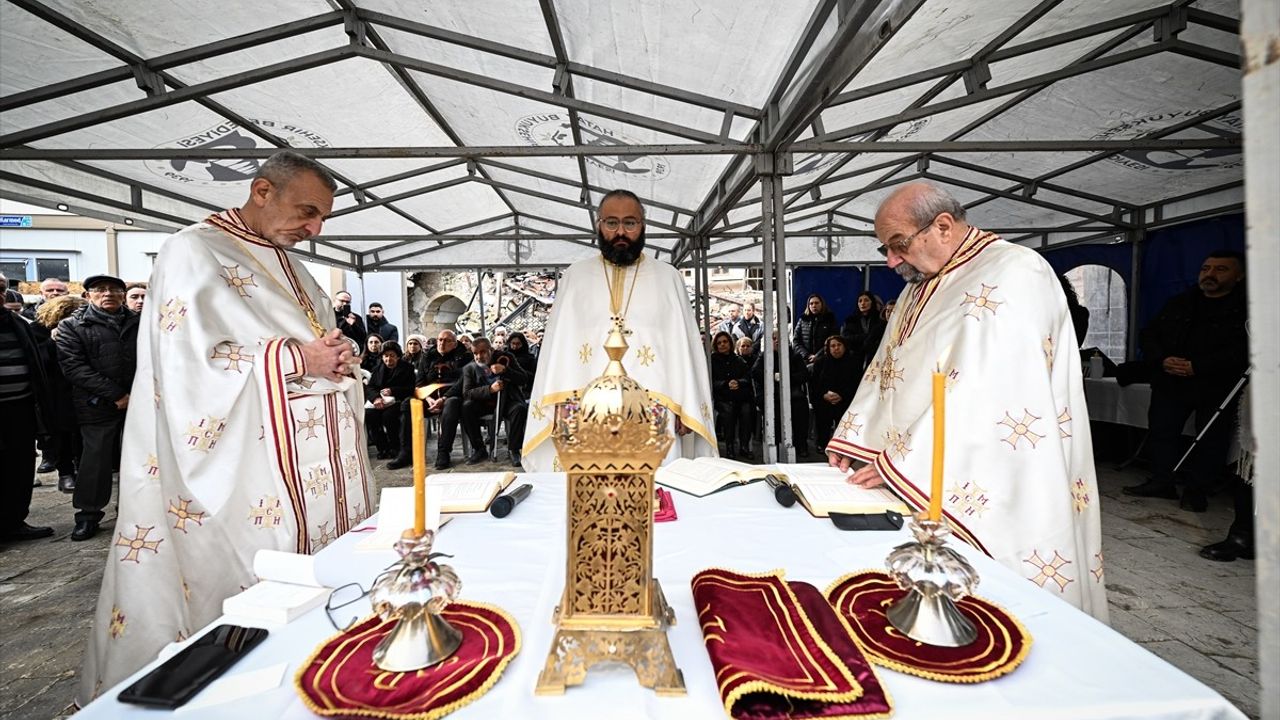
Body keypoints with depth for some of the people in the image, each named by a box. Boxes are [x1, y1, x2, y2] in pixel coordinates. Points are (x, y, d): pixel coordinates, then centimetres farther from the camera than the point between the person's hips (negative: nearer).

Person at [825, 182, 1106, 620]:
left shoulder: (1015, 274, -14)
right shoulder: (921, 283, 13)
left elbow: (987, 392, -24)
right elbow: (887, 369, 13)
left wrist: (903, 463, -22)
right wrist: (853, 440, 2)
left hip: (988, 491, -7)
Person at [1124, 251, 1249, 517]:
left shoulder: (1246, 308, -3)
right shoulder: (1178, 304, 11)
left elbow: (1244, 349, -14)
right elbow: (1150, 334, 8)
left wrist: (1197, 367, -23)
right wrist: (1162, 360, -11)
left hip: (1217, 388, -3)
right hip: (1169, 383, 4)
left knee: (1211, 440, 4)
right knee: (1160, 432, 6)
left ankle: (1196, 492, 16)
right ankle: (1161, 482, 18)